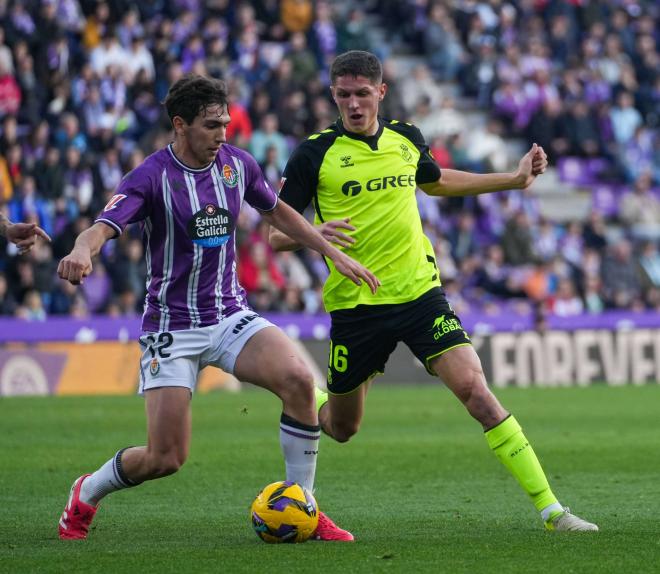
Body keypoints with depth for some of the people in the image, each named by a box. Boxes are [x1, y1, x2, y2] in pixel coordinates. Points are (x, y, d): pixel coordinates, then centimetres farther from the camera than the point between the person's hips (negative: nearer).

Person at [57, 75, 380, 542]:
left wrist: (334, 253, 18)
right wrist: (82, 252, -53)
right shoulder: (153, 176, -15)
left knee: (298, 380, -24)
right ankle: (86, 494, 24)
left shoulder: (237, 163, 1)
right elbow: (104, 227, -29)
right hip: (172, 325, -4)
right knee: (166, 459, -9)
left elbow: (277, 211, 21)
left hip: (231, 316, 4)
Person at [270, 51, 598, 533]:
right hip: (355, 307, -2)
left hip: (419, 291, 2)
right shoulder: (314, 155, -6)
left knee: (475, 389, -17)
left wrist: (516, 179, 26)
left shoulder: (407, 139, 7)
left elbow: (436, 182, 30)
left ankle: (551, 509, -18)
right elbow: (275, 235, -5)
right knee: (341, 429, 11)